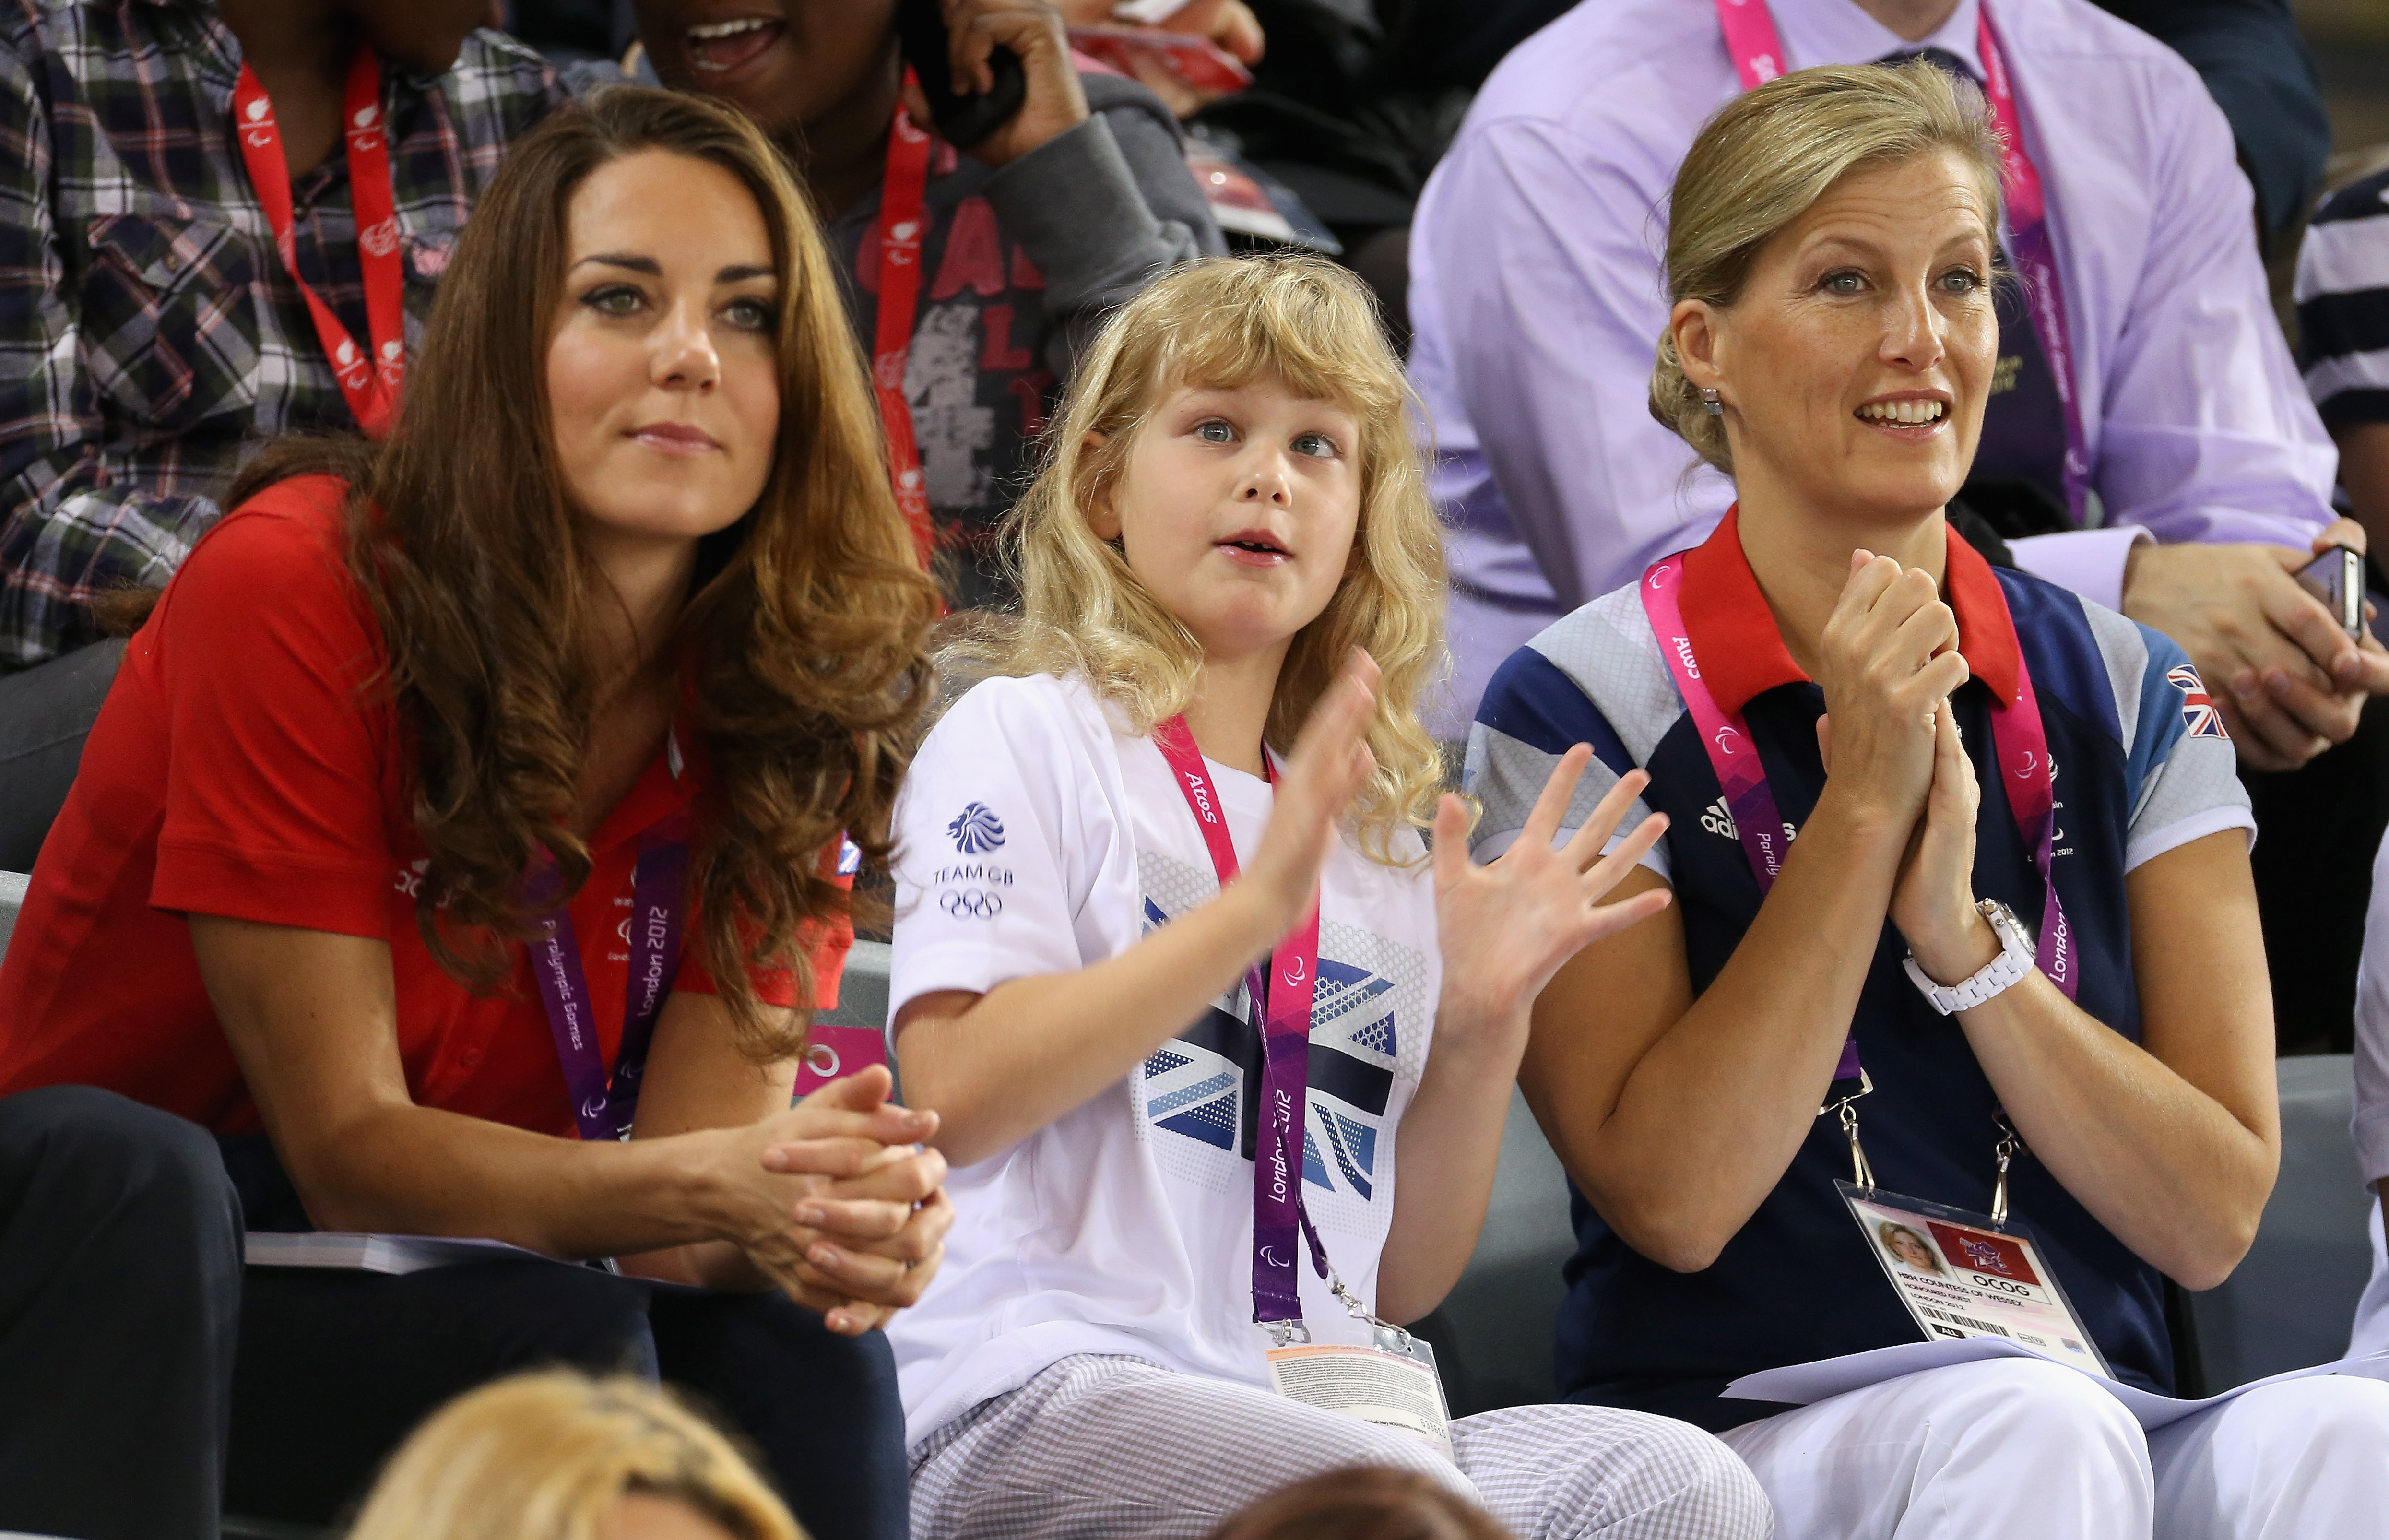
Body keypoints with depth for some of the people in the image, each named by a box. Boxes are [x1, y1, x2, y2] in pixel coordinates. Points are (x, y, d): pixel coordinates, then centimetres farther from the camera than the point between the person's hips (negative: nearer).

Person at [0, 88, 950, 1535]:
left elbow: (708, 1136, -12)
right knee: (552, 1343, -32)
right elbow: (346, 1146, -21)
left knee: (799, 1343, -26)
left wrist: (847, 1218, -37)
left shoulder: (786, 690, -5)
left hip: (468, 1272, 4)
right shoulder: (294, 591, -19)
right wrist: (722, 1192, -39)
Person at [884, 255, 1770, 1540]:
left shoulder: (1382, 842, 24)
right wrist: (1254, 908, -14)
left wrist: (1483, 1027, 6)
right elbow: (957, 1095, -10)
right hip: (1045, 1389, -6)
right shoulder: (1022, 737, 7)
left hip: (1324, 1397, 6)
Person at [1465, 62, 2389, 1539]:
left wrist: (1960, 932, -11)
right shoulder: (1585, 710, 0)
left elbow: (2213, 1219, 2)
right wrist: (1864, 807, -10)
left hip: (2108, 1417, 3)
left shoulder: (2128, 698, 9)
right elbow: (1672, 1199, -9)